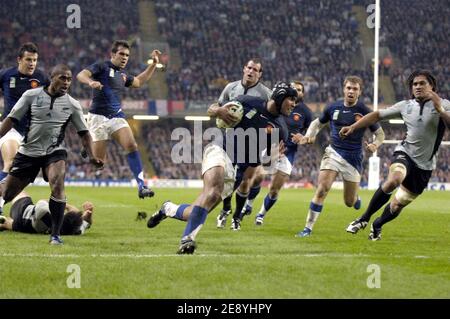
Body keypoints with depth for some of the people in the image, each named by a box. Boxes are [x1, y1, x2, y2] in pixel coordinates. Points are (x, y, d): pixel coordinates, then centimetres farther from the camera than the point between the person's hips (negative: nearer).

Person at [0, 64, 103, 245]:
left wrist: (91, 157, -6)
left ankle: (55, 235, -20)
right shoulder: (32, 95, -3)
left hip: (54, 152, 0)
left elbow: (83, 133, 5)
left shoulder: (72, 105, 0)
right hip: (28, 153, 1)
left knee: (57, 187, -27)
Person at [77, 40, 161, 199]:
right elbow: (81, 75, -14)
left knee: (131, 145, -18)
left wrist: (154, 64, 32)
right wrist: (91, 82, -36)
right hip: (99, 117, -5)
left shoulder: (122, 75, 20)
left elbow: (139, 81, 39)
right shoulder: (102, 67, 0)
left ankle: (141, 186, -23)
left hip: (117, 117, 5)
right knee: (99, 161, -7)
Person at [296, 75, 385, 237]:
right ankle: (308, 227, -13)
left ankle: (357, 198, 45)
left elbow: (380, 133, 2)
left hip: (353, 158, -1)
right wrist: (309, 135, -3)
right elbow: (317, 123, 17)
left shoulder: (364, 111, -7)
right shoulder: (333, 107, 1)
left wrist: (374, 145, -19)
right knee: (322, 189, -19)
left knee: (349, 202, 6)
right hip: (334, 153, 1)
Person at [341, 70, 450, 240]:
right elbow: (378, 115, 13)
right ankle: (364, 219, -18)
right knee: (394, 180, -34)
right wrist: (353, 127, 8)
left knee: (398, 205, 8)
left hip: (425, 165, 0)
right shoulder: (406, 106, 5)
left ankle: (377, 226, 41)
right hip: (405, 153, 0)